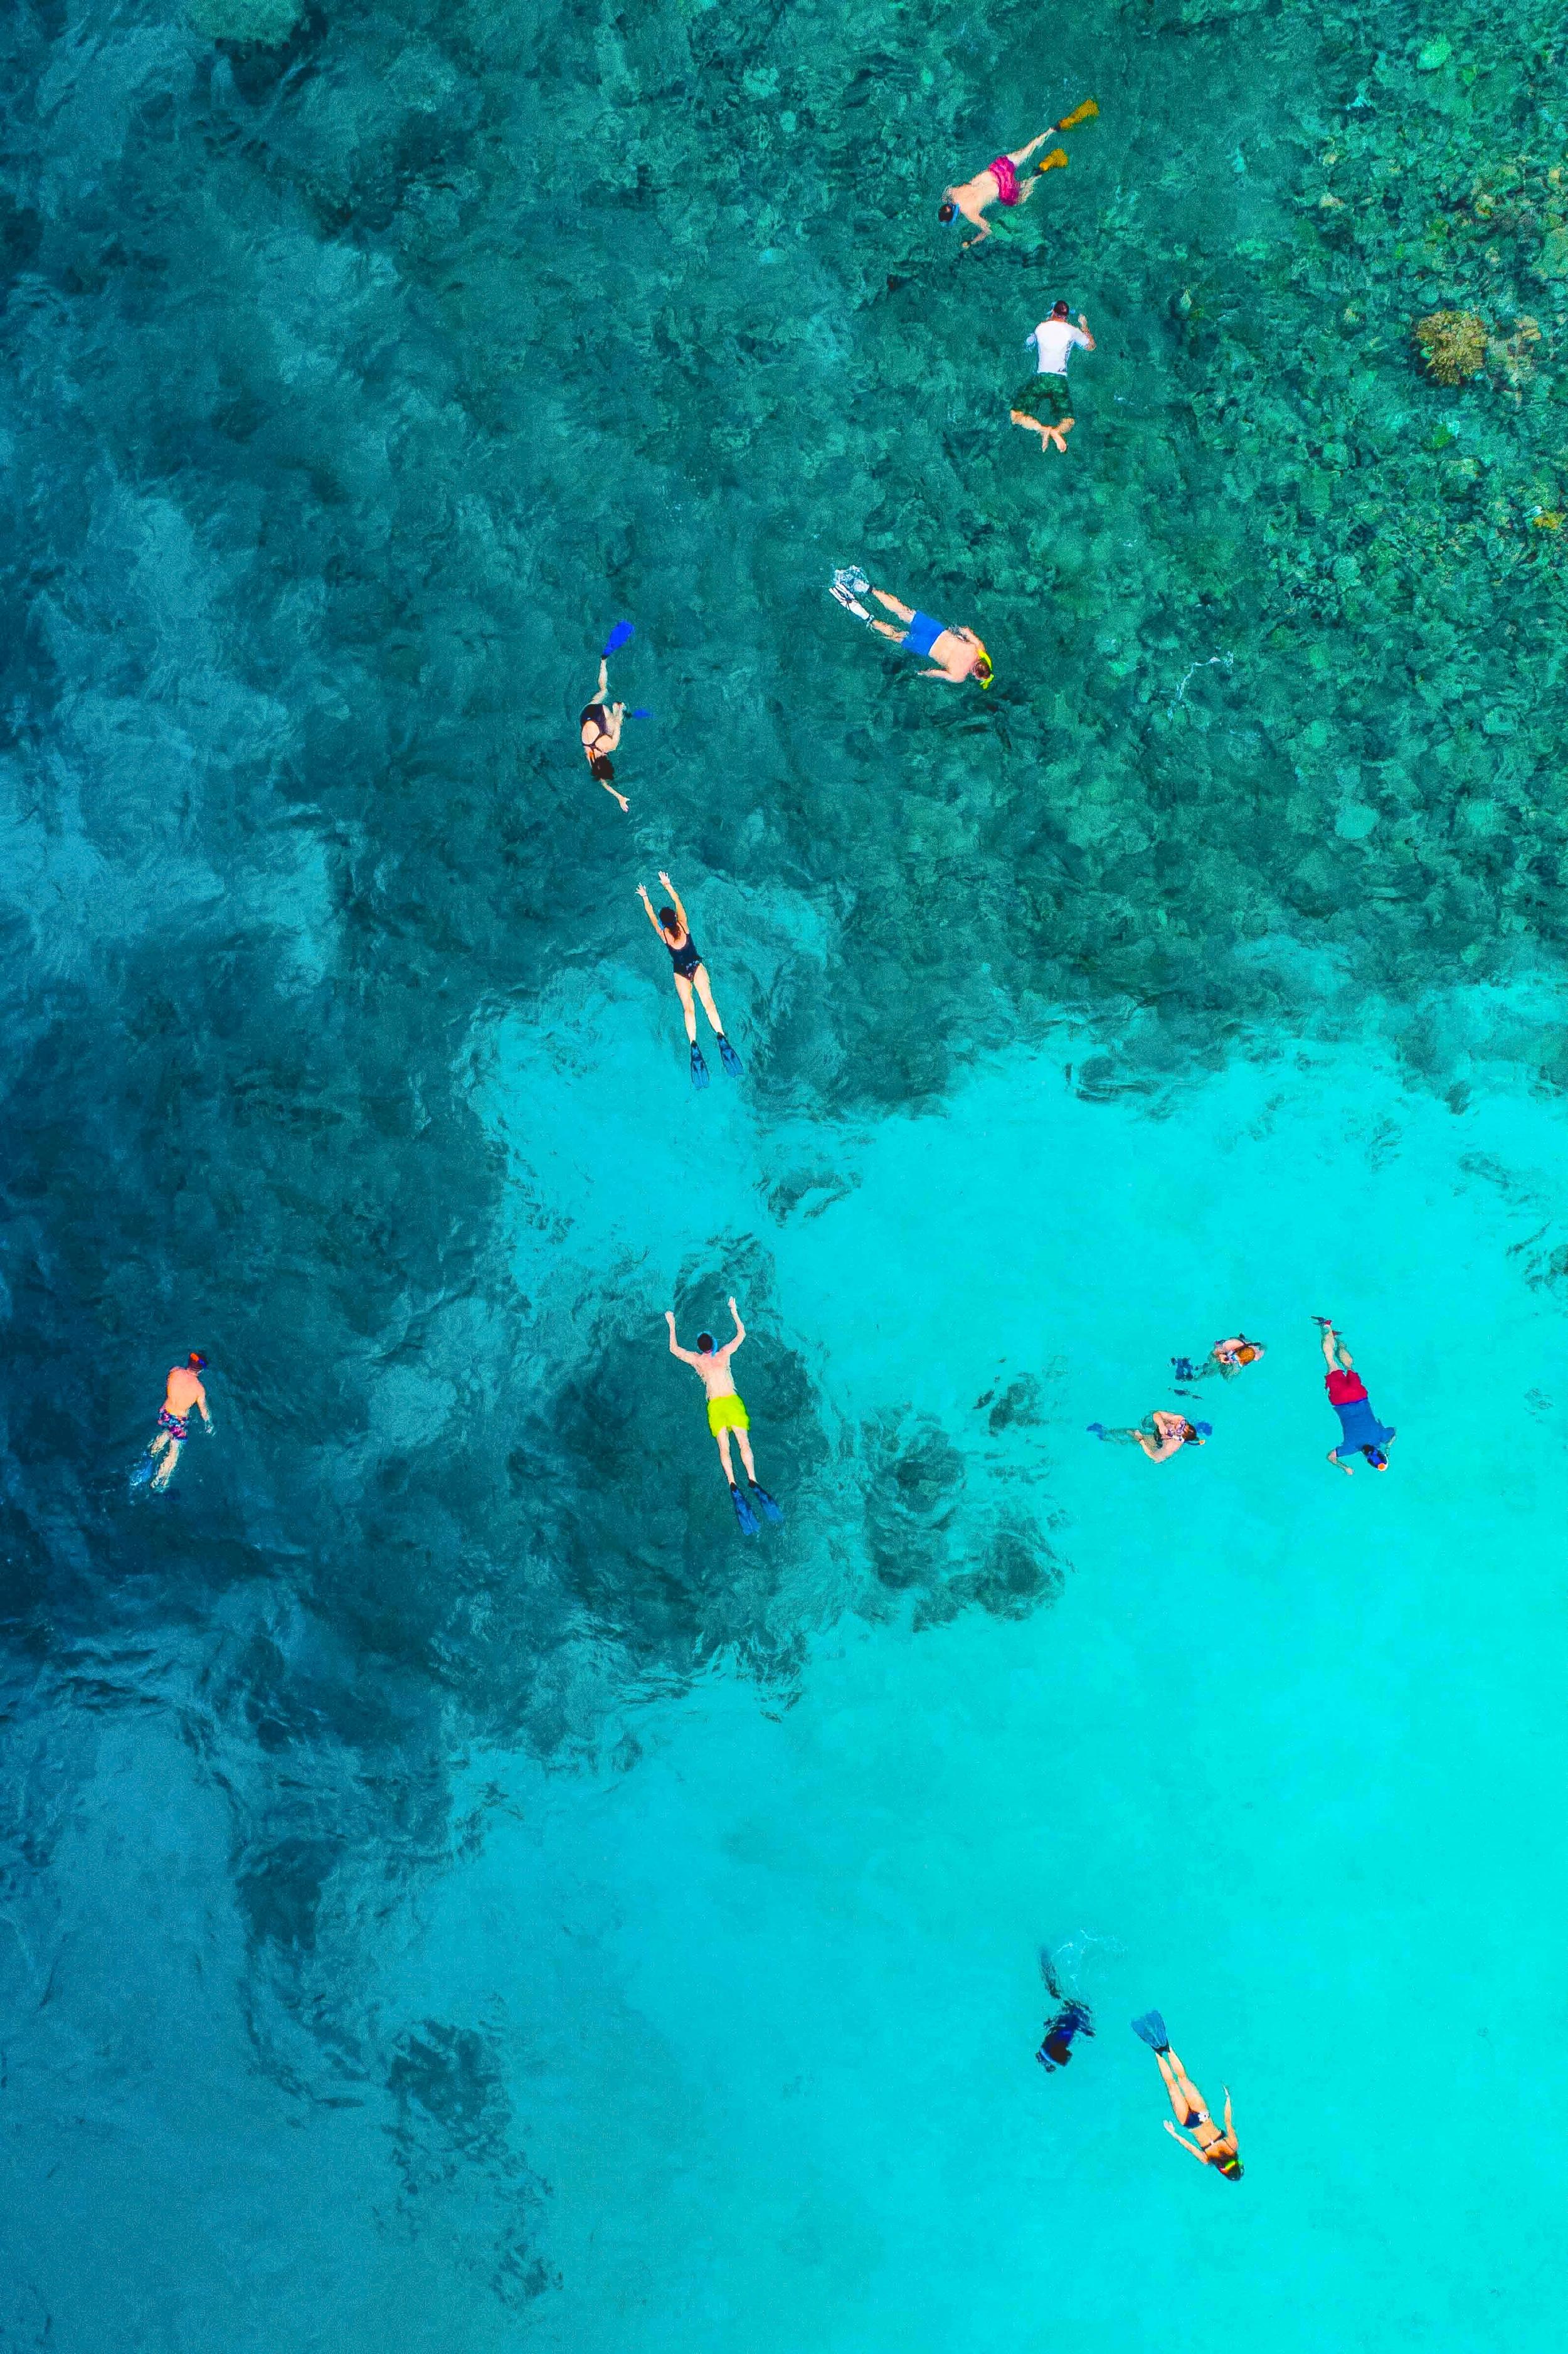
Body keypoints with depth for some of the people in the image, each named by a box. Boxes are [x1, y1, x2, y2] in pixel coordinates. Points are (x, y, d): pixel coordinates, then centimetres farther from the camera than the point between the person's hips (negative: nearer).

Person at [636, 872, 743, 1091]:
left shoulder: (663, 934, -6)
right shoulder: (683, 926, -5)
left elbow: (651, 915, 8)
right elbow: (678, 902, 6)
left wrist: (644, 898, 21)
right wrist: (668, 885, 15)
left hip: (680, 973, 0)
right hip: (697, 966, 0)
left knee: (688, 1008, -12)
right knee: (708, 1002, -13)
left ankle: (694, 1044, -30)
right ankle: (721, 1037, -30)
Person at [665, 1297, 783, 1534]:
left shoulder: (696, 1359, 11)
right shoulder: (724, 1353, 10)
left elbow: (674, 1349, 26)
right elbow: (742, 1334, 23)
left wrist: (672, 1325, 34)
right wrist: (734, 1311, 30)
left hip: (715, 1406, 0)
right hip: (732, 1401, 0)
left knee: (724, 1448, -9)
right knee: (744, 1444, -9)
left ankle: (733, 1485, -28)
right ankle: (753, 1481, -25)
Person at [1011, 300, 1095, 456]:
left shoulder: (1041, 328, 9)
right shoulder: (1072, 331, 8)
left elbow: (1027, 345, 30)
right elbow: (1091, 346, 25)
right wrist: (1084, 326, 42)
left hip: (1040, 378, -1)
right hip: (1060, 381, 1)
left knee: (1016, 415, -1)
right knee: (1068, 421, 7)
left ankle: (1044, 430, -29)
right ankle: (1056, 432, -32)